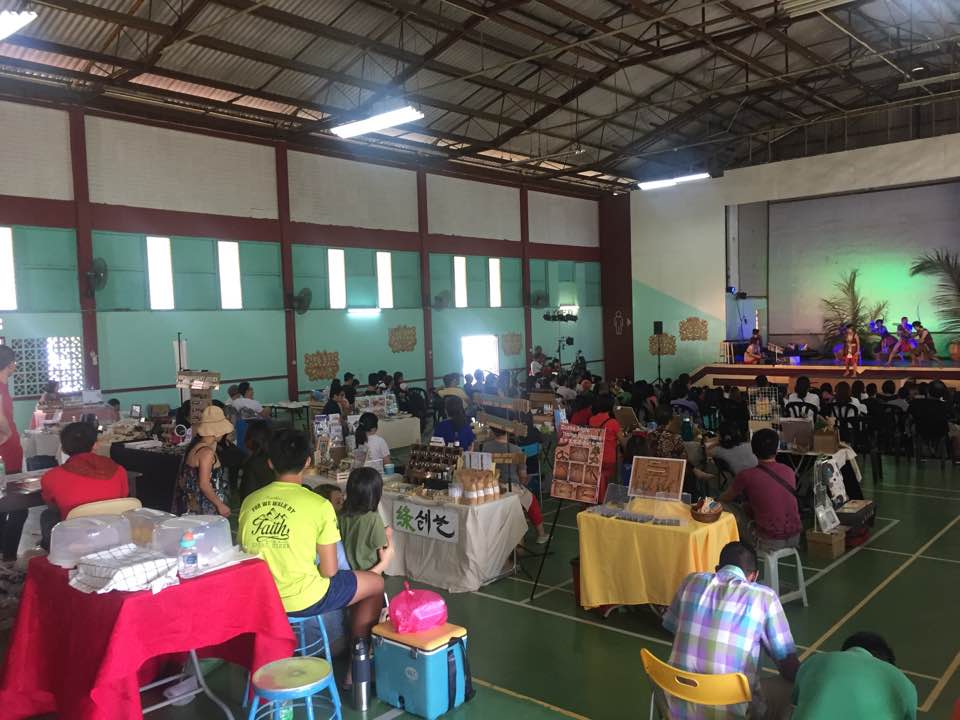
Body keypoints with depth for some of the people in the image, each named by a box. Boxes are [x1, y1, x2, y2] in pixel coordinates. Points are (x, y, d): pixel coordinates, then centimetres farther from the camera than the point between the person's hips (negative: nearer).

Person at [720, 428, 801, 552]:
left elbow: (724, 499, 7)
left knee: (730, 510, 11)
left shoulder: (746, 475, -12)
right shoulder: (789, 471, 2)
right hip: (795, 538, 6)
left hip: (770, 542, -5)